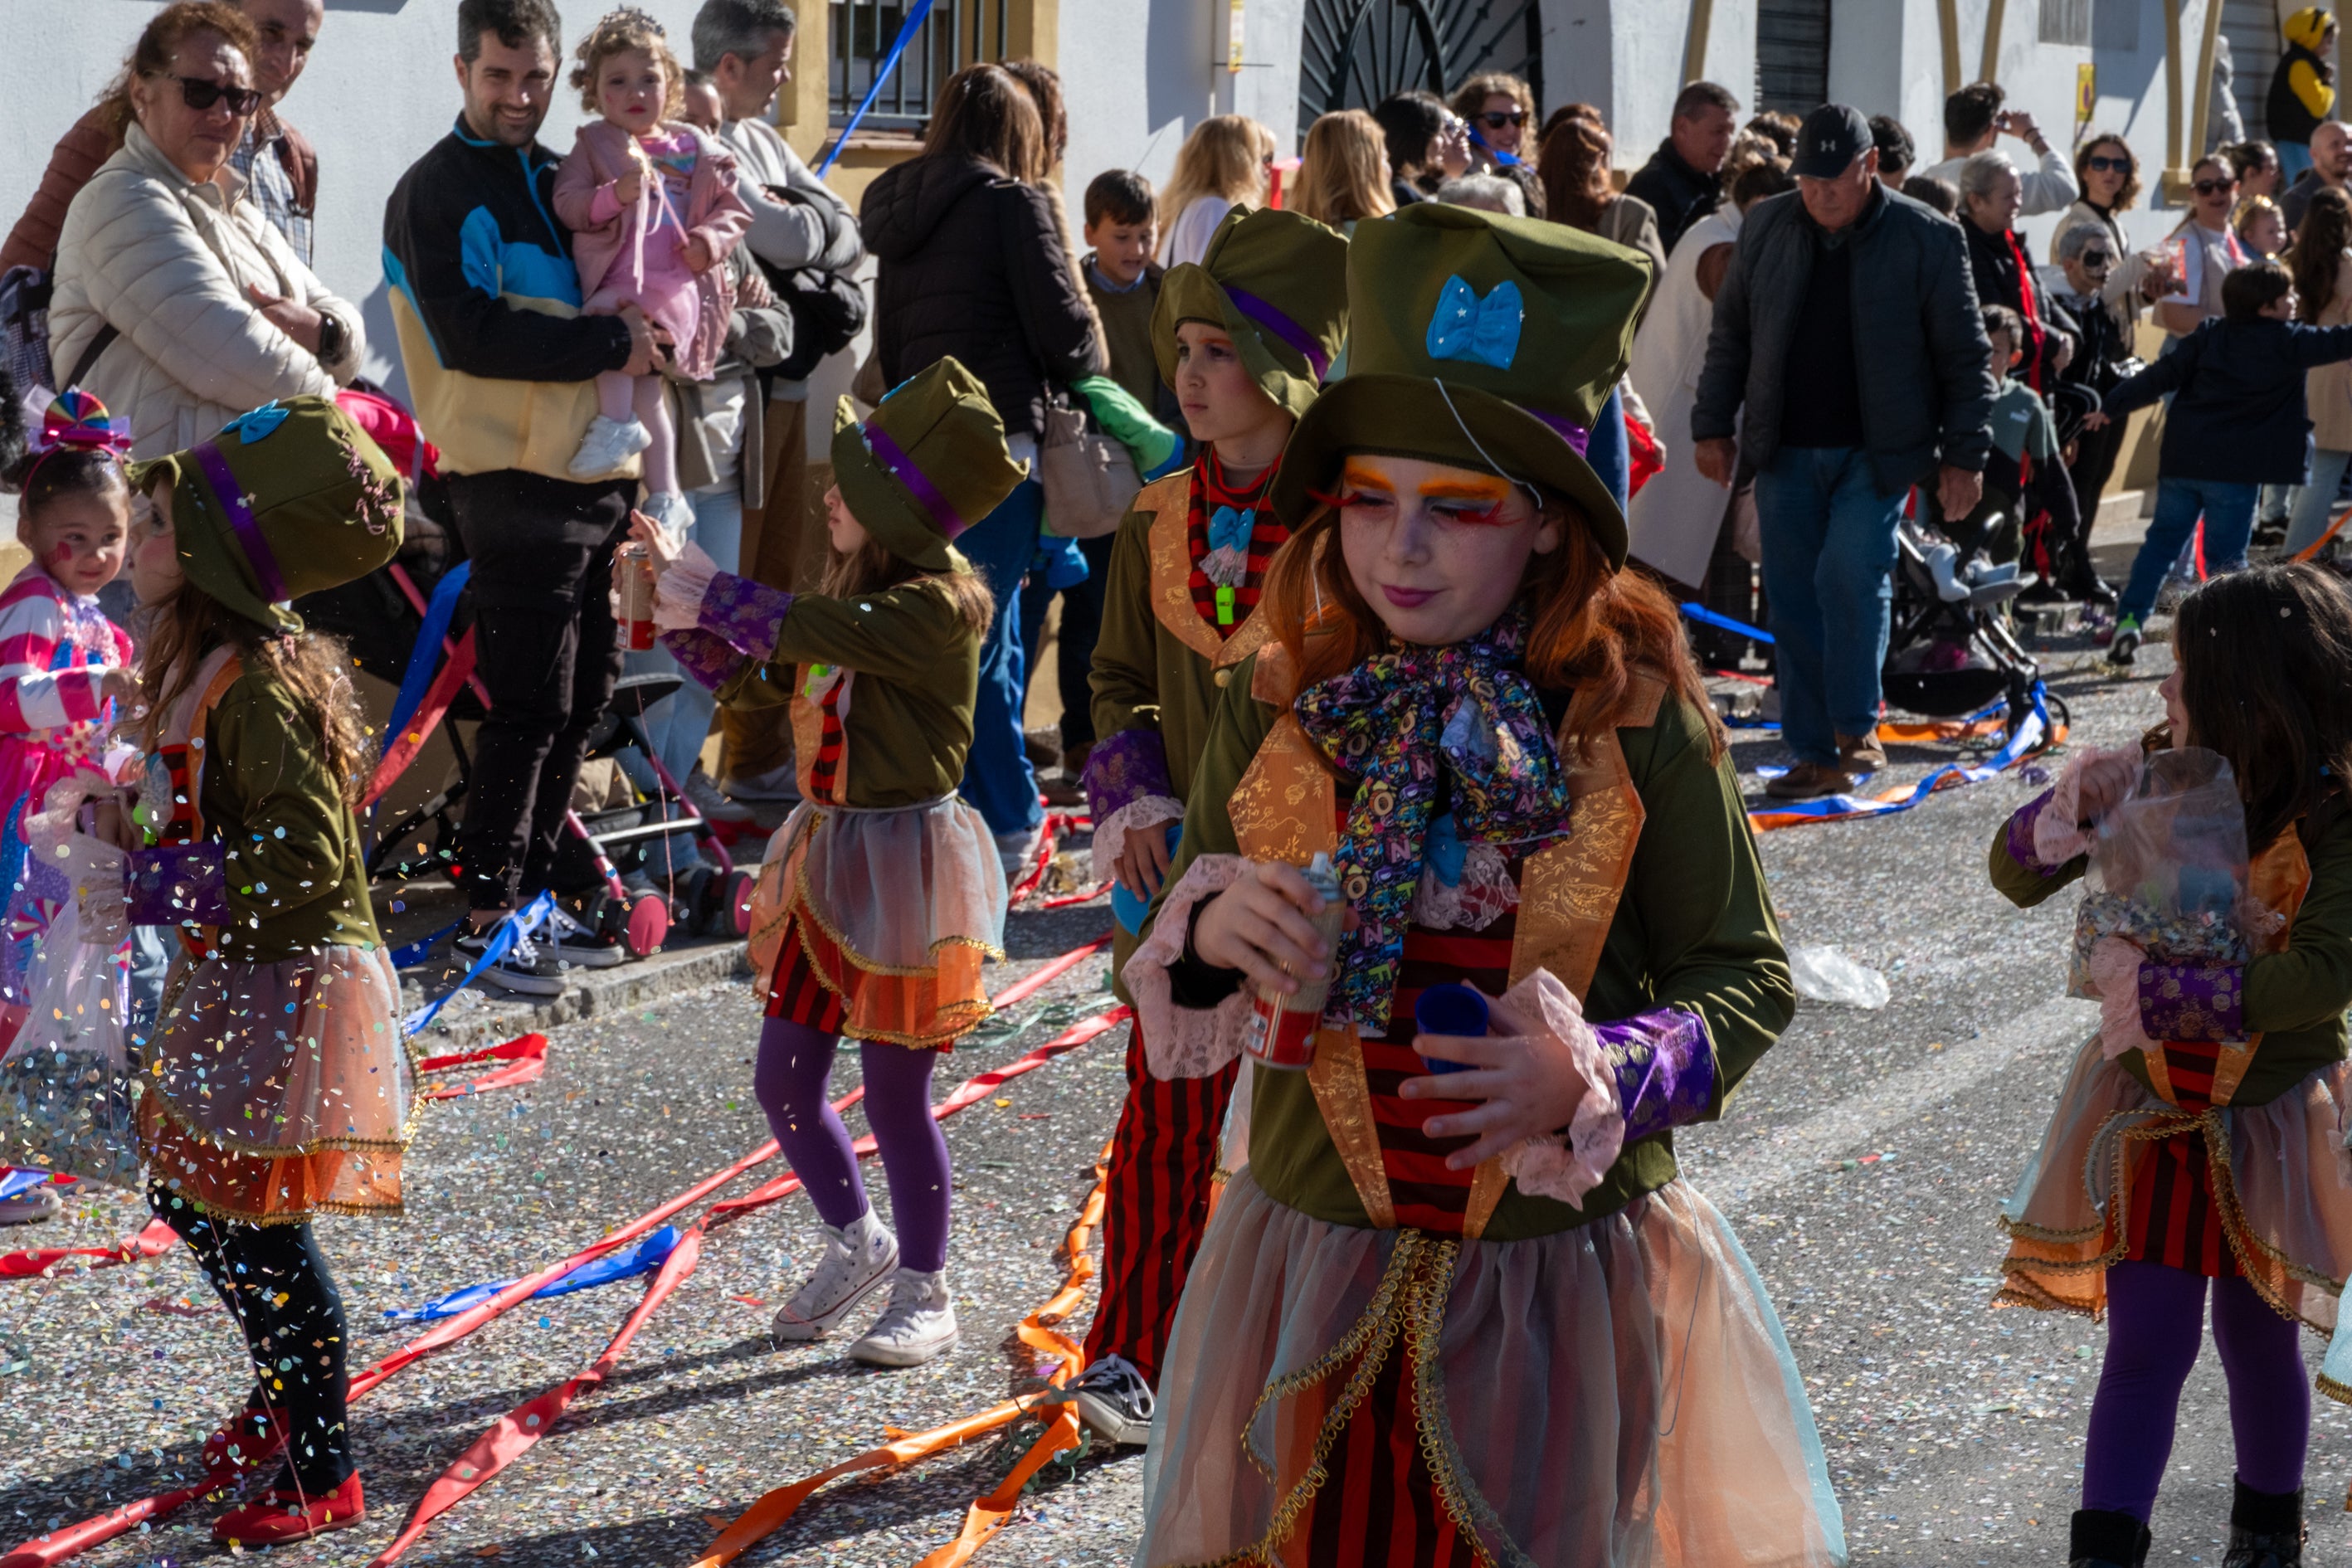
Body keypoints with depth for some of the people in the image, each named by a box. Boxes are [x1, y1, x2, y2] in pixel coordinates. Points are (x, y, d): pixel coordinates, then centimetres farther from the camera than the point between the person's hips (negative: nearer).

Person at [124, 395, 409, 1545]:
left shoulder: (258, 688, -23)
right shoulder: (202, 670, 8)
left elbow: (310, 863, -26)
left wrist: (156, 885, -24)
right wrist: (135, 838, 9)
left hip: (290, 991, -10)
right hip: (237, 985, 10)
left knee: (259, 1229, -2)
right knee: (187, 1193, 20)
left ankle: (323, 1475, 12)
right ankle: (286, 1397, 40)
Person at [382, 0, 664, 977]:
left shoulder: (554, 177, 18)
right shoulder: (439, 191, -8)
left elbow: (602, 294, 28)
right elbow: (470, 333, -20)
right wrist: (610, 345, -17)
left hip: (590, 478, 8)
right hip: (516, 484, -8)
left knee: (584, 691, 14)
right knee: (532, 704, -8)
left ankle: (533, 884, 25)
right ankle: (487, 915, 0)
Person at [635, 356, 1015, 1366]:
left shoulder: (938, 606, -19)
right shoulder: (858, 594, 10)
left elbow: (803, 629, -30)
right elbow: (753, 679, 16)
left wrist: (707, 592, -17)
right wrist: (677, 608, 4)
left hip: (902, 863, -8)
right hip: (827, 855, 9)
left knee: (895, 1094, 1)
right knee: (783, 1082, 12)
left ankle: (924, 1297, 18)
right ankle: (856, 1245, 35)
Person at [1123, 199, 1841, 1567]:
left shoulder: (1633, 715, -11)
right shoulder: (1281, 704, -3)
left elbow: (1745, 976, -4)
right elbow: (1165, 982, 7)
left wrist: (1598, 1078, -22)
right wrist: (1207, 933, -16)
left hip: (1568, 1277, -2)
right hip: (1320, 1266, 2)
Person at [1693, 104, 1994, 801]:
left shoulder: (1928, 239, -5)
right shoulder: (1766, 228, 5)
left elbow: (1964, 354, -1)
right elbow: (1730, 333, 13)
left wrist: (1964, 454, -4)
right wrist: (1713, 425, 9)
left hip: (1878, 451, -4)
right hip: (1786, 450, 4)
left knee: (1849, 574, -19)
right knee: (1793, 598, 3)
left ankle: (1857, 726, -3)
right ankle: (1817, 756, 11)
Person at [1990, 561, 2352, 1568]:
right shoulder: (2156, 778, -10)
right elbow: (2016, 876, -3)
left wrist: (2158, 986, -35)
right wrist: (2073, 807, -23)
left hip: (2269, 1121, -1)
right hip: (2147, 1109, 1)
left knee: (2257, 1341, 16)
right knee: (2147, 1344, 0)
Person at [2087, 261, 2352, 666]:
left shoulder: (2208, 336, 7)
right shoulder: (2287, 343, -4)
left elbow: (2162, 375, 4)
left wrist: (2115, 405, 8)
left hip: (2182, 460, 4)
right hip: (2236, 468, -4)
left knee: (2161, 541, 12)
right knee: (2225, 556, 3)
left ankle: (2129, 618, 2)